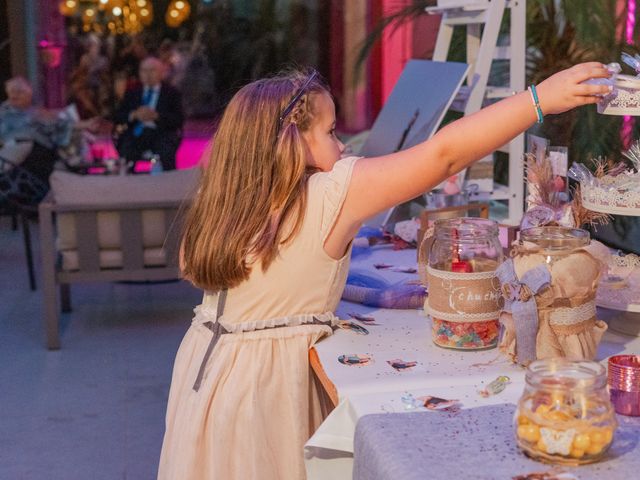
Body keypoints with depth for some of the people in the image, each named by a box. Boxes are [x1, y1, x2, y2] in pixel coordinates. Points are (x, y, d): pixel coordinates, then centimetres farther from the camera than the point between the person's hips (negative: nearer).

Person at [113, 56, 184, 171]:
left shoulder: (171, 93, 14)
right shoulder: (132, 94, 22)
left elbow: (179, 119, 2)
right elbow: (117, 117, 12)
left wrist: (156, 116, -14)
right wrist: (134, 115, -9)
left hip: (161, 133, -2)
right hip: (136, 134, 2)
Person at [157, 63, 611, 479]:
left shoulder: (229, 201, 0)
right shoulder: (329, 196, -19)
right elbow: (443, 154, -21)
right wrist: (541, 98, -19)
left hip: (211, 369, 7)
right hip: (264, 381, -7)